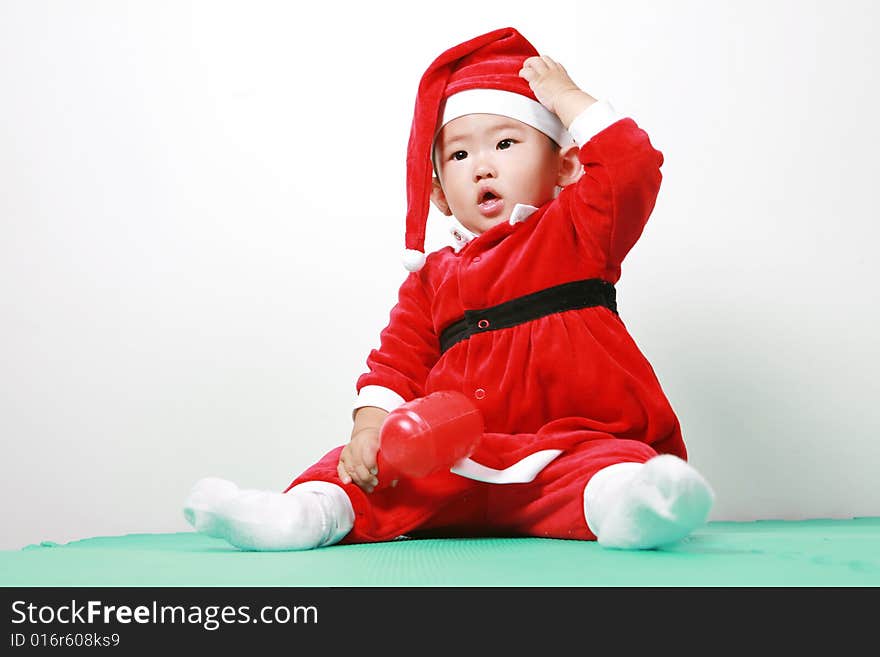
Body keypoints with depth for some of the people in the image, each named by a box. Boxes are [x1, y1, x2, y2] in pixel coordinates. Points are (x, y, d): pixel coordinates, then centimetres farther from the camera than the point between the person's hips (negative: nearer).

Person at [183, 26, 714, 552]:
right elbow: (398, 360, 11)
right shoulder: (431, 278, 18)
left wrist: (568, 99, 1)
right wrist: (372, 420, -9)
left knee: (613, 465, -35)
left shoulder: (577, 232, 8)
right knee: (363, 466, -12)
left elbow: (633, 170, -9)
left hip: (569, 450, -4)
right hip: (460, 462, 4)